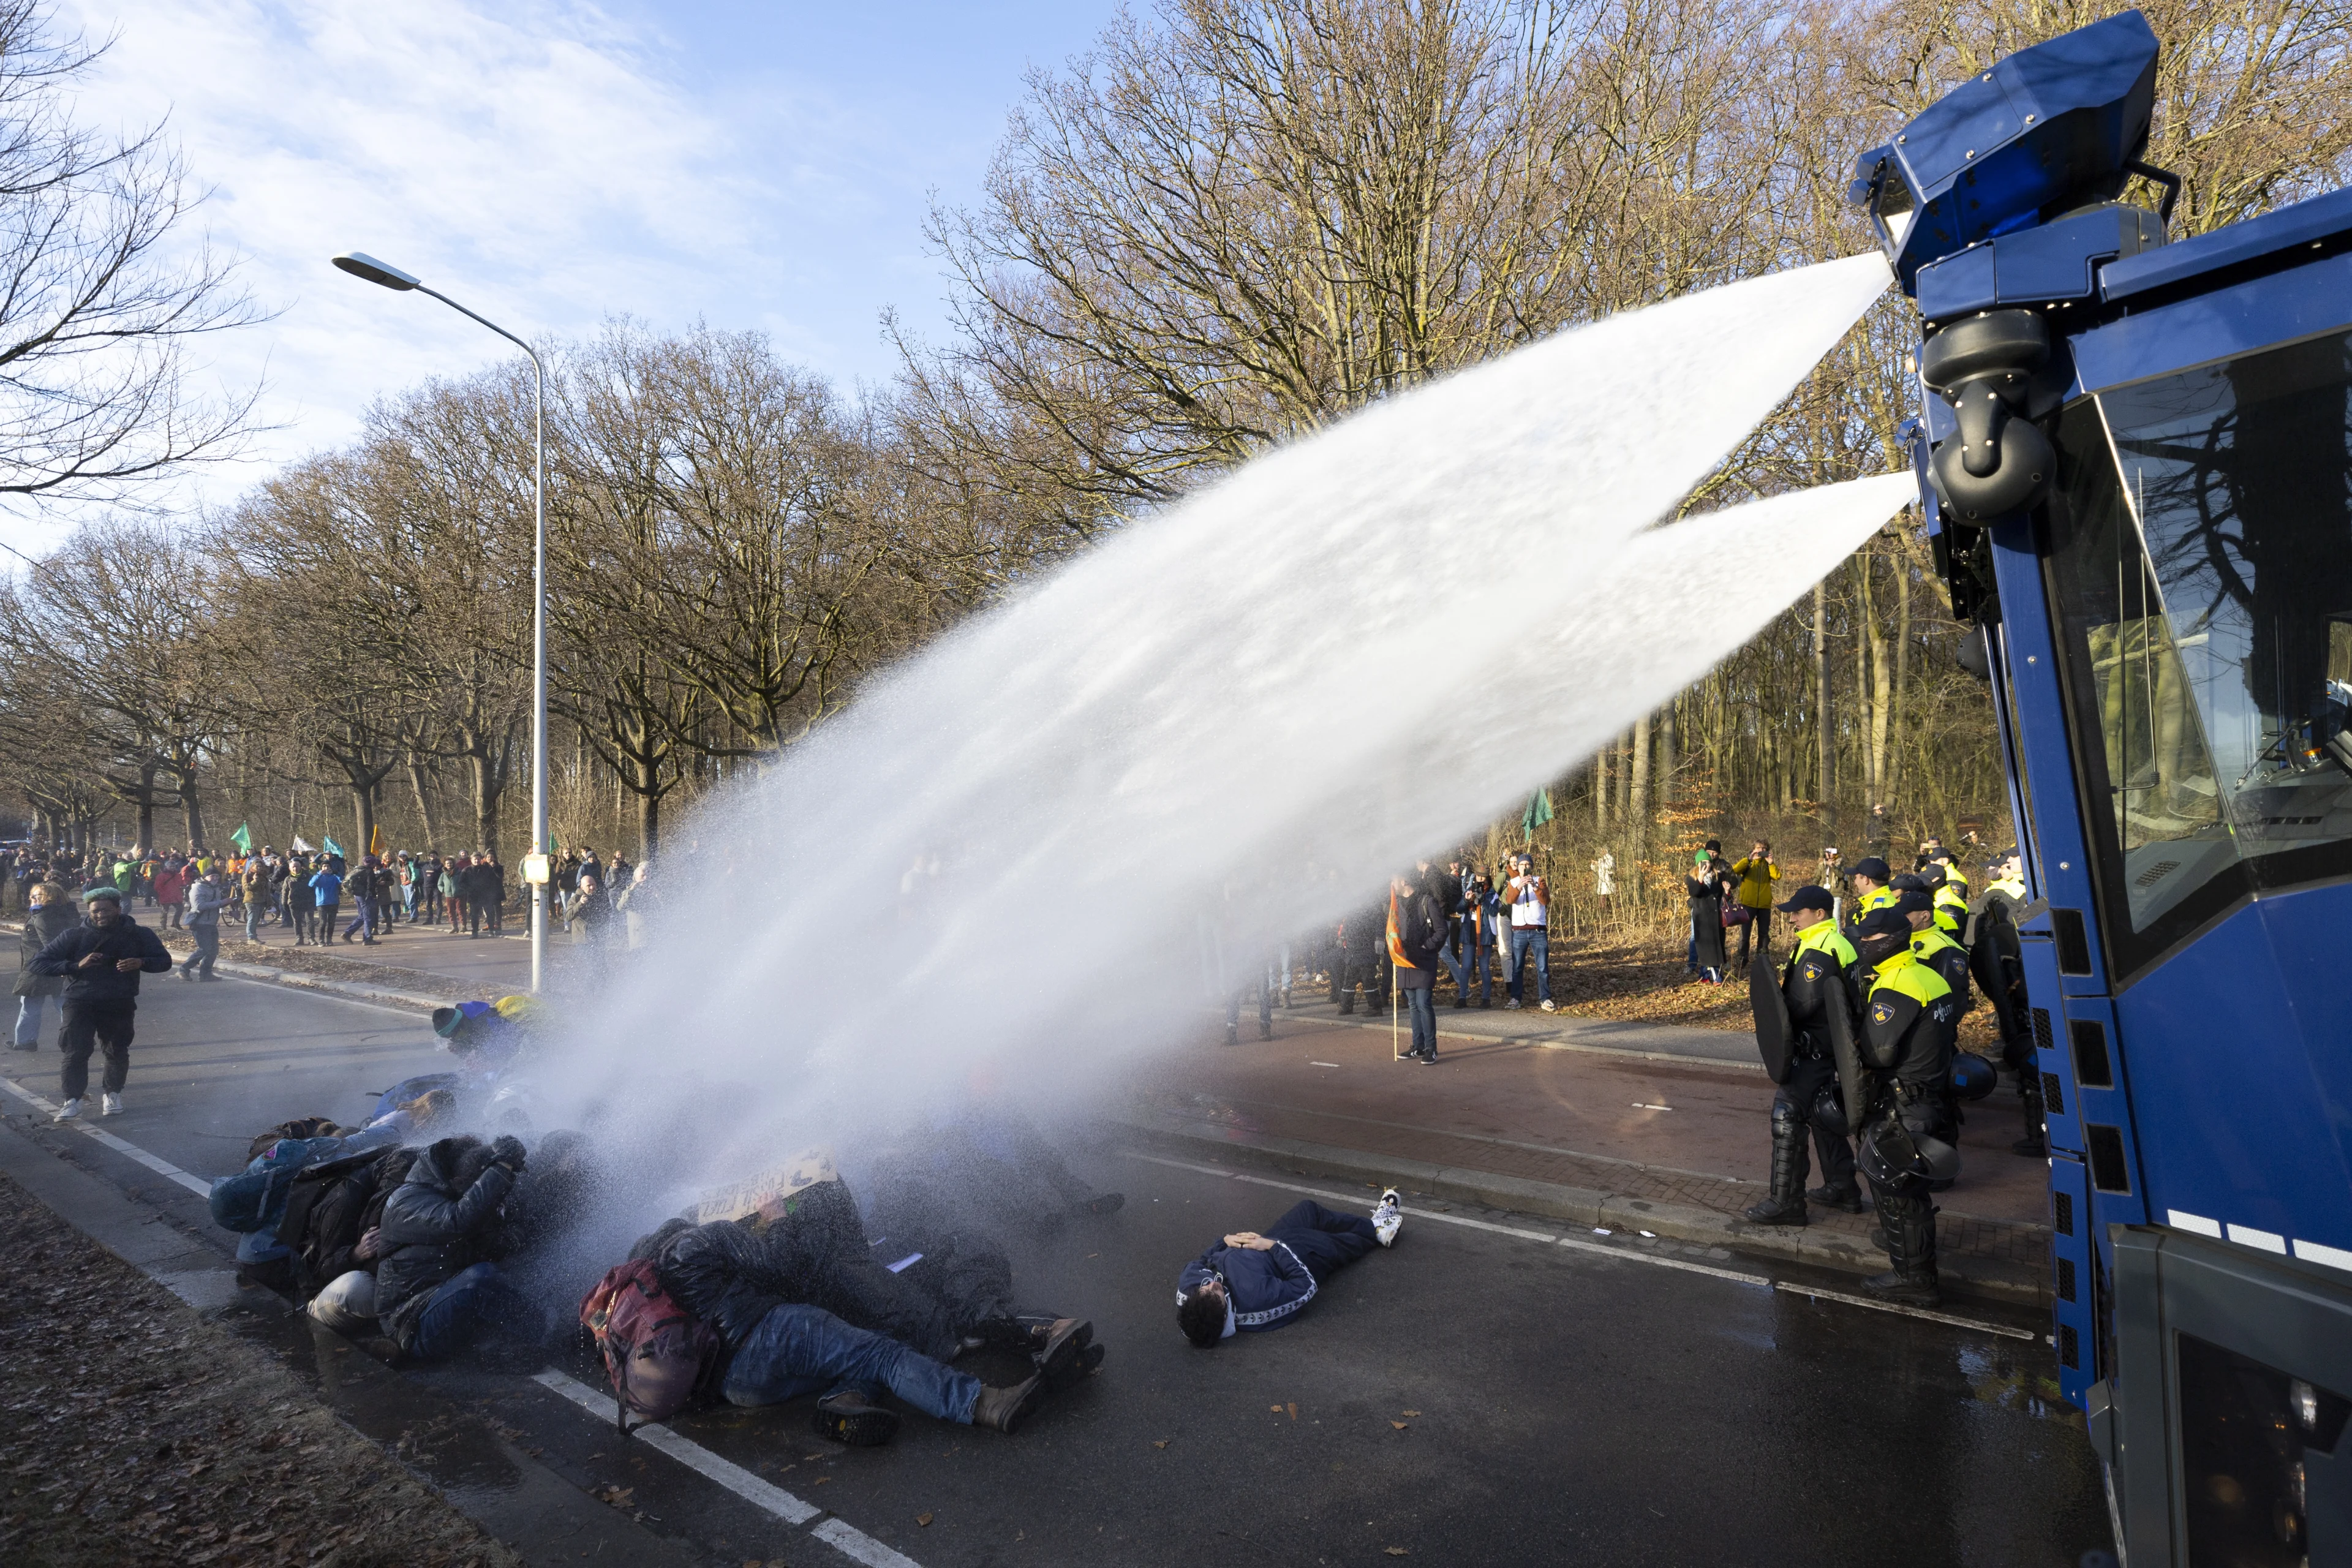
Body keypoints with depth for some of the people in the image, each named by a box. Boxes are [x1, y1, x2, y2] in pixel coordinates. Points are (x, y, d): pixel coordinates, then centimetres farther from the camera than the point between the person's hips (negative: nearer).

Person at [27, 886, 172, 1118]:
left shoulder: (138, 935, 0)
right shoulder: (74, 936, -3)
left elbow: (164, 961, 6)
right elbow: (38, 964, -3)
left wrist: (141, 963, -17)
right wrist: (76, 966, -20)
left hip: (120, 1004, 1)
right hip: (80, 1002, -1)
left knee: (117, 1051, 6)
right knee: (75, 1052, -9)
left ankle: (113, 1095, 27)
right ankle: (72, 1100, 5)